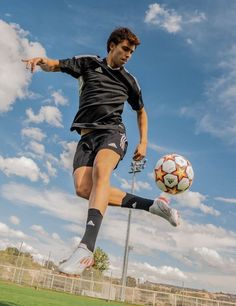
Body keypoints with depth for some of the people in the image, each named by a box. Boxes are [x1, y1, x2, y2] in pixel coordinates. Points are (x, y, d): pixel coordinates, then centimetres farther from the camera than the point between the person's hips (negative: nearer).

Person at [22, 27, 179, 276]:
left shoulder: (129, 81, 20)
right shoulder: (88, 63, 17)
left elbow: (141, 111, 30)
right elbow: (55, 65, 13)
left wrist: (143, 143, 17)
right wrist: (41, 60, -12)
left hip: (113, 132, -1)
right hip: (87, 135, 1)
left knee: (100, 170, -34)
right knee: (82, 187, -23)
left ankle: (86, 247, -44)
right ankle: (151, 205, -13)